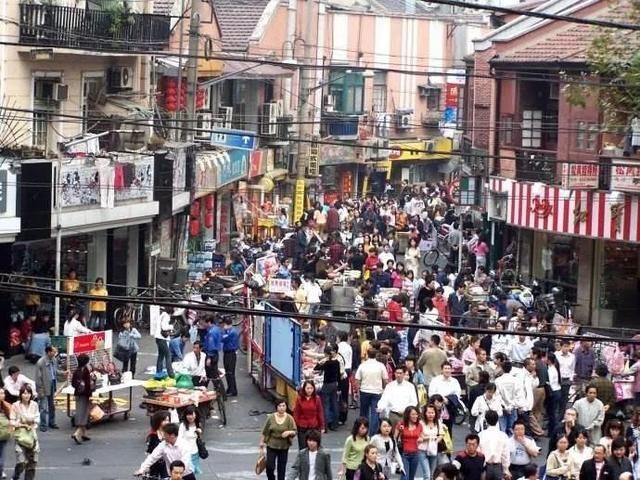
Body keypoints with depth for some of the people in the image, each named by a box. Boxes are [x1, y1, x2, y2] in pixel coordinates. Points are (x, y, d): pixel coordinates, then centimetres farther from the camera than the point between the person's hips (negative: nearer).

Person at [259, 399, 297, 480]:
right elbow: (265, 431, 4)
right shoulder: (271, 418, -5)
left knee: (282, 468, 6)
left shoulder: (289, 418, -6)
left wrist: (289, 432, -24)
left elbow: (295, 431, -4)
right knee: (270, 467, -3)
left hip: (284, 446, 0)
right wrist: (262, 442, 6)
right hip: (271, 445, 0)